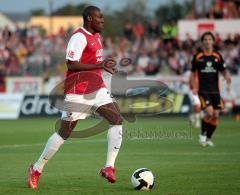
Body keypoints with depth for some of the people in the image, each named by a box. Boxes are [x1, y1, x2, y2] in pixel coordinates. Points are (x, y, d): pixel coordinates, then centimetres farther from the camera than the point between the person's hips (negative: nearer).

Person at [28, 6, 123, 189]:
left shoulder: (96, 36, 14)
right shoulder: (79, 37, -15)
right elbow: (71, 64, -24)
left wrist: (106, 66, 11)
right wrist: (100, 65, -27)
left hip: (97, 88, 8)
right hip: (78, 92, -8)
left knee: (117, 120, -11)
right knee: (64, 132, -1)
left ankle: (109, 167, -9)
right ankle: (37, 169, 15)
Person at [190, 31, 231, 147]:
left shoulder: (217, 56, 7)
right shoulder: (197, 57, 1)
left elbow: (223, 71, 10)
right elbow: (193, 73, 7)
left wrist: (227, 77, -13)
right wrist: (194, 87, -5)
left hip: (215, 91, 3)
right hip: (202, 90, -3)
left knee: (215, 115, -1)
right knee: (209, 112, -20)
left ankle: (208, 138, 17)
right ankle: (202, 134, 3)